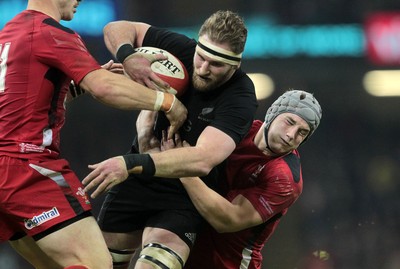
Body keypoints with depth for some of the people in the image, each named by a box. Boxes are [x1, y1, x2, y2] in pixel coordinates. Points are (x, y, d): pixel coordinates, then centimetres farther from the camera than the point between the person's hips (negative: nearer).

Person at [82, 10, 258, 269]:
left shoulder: (240, 99, -27)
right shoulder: (181, 49, -13)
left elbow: (202, 160, -40)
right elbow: (118, 29, -1)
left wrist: (132, 164, -48)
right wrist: (128, 58, -24)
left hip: (184, 197, -5)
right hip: (136, 180, 5)